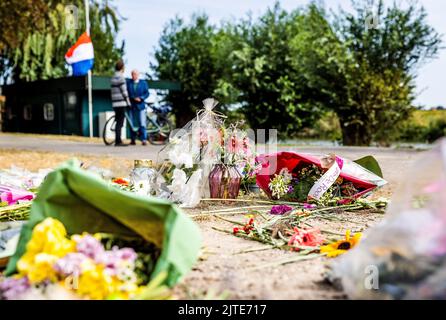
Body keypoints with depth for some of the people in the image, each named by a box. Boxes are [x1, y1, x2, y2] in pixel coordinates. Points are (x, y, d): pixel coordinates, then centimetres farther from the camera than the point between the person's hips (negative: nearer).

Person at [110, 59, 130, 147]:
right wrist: (128, 102, -5)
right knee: (120, 123, -6)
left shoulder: (113, 78, 15)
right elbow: (124, 92, -13)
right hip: (121, 103, -9)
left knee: (118, 122, 13)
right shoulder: (121, 77, -11)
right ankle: (118, 141, -6)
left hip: (115, 103, 9)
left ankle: (118, 141, 16)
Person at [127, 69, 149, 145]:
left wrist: (141, 98, -11)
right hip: (131, 106, 1)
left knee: (142, 124, -8)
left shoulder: (143, 83, 9)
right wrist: (132, 98, -11)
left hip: (140, 106, -1)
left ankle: (144, 139, -6)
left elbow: (147, 93, 5)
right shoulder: (128, 83, 10)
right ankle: (133, 140, 11)